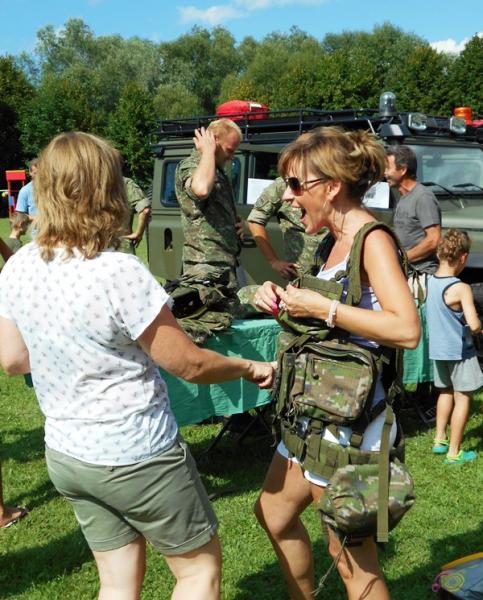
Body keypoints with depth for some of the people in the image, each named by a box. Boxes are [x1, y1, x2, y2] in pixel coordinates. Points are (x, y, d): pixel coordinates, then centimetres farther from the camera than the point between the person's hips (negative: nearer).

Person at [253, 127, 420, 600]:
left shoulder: (372, 240, -16)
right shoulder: (337, 239, 10)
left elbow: (407, 330, -28)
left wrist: (321, 308, -24)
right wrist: (282, 301, 2)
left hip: (350, 419, -9)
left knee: (351, 554, 3)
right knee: (274, 514, 22)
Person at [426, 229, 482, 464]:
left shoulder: (430, 282, -3)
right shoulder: (461, 288, -23)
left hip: (437, 348, 7)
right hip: (459, 350, -7)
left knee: (446, 391, 24)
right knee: (463, 398, 5)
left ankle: (439, 440, 33)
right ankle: (454, 452, 11)